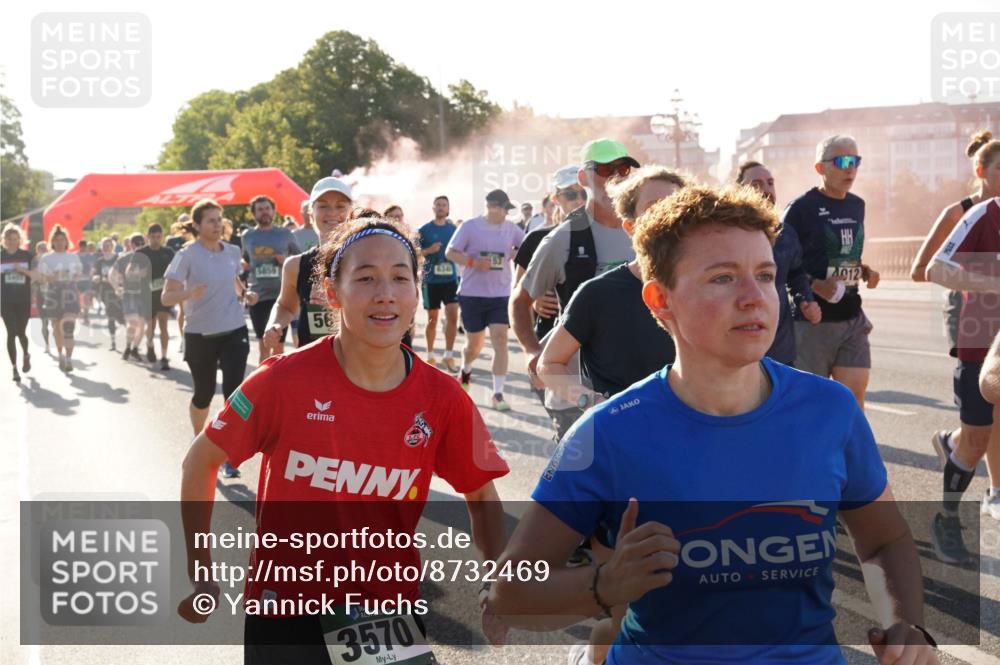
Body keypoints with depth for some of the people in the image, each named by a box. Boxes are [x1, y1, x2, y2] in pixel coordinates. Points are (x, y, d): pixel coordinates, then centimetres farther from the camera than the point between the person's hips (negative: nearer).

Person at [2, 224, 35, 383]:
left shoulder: (27, 256, 0)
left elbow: (36, 275, -2)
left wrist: (23, 270, -19)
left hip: (24, 301, 0)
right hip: (6, 301, 0)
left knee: (21, 332, 4)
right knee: (11, 333, -5)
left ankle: (26, 355, 35)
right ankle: (14, 368, 2)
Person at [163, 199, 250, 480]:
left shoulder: (232, 252, 4)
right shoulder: (187, 255, -10)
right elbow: (166, 298, -14)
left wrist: (244, 293, 6)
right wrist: (190, 293, -32)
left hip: (234, 332, 3)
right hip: (200, 335, -2)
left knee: (233, 392, -9)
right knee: (204, 395, 10)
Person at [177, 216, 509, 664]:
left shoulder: (442, 399, -10)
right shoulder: (284, 380, -16)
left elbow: (482, 499, 5)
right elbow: (202, 460, -3)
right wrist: (200, 575, -3)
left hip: (393, 612, 2)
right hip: (286, 616, -2)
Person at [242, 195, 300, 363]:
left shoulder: (285, 234, 4)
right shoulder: (248, 237, 9)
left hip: (281, 295, -1)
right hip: (258, 297, 1)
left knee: (278, 345, 5)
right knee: (263, 345, -1)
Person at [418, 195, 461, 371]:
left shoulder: (454, 229, 7)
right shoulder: (424, 230, -1)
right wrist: (429, 250, -18)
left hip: (451, 278, 2)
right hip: (431, 280, -2)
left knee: (453, 316, -9)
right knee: (432, 319, 7)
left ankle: (449, 355, 0)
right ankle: (430, 355, 20)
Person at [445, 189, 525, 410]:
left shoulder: (510, 228, 4)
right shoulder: (470, 227, -5)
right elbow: (450, 253, -4)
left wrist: (515, 254, -1)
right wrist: (473, 262, -19)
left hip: (501, 295, 2)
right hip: (472, 293, -2)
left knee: (500, 341, -10)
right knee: (474, 343, 10)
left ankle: (498, 394, -6)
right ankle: (465, 369, 45)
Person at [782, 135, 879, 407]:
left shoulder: (857, 206, 11)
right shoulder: (801, 208, -9)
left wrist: (865, 272, 4)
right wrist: (815, 286, -20)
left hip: (851, 315, 6)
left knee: (855, 391, 0)